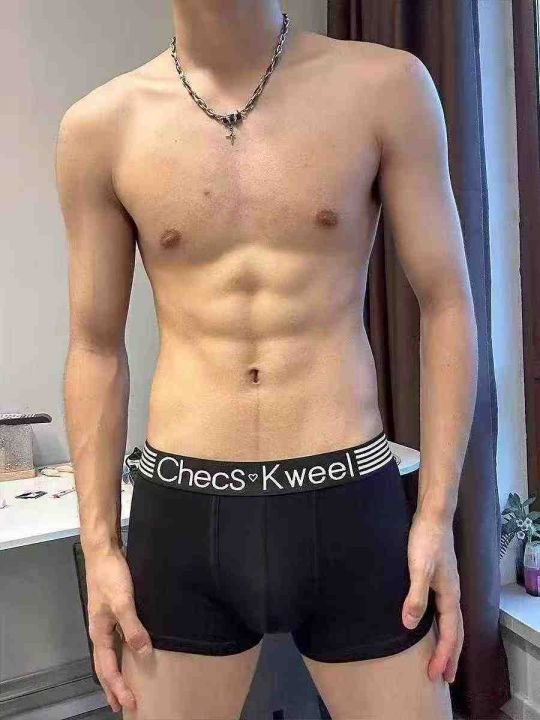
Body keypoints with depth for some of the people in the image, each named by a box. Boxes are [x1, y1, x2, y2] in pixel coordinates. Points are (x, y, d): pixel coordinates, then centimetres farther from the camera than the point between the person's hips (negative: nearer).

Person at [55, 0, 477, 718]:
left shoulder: (386, 85, -1)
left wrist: (437, 512, -2)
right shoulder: (101, 126, 1)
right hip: (181, 514, 1)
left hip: (350, 503, 0)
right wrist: (99, 544, 5)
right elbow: (96, 348, 6)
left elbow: (446, 304, 1)